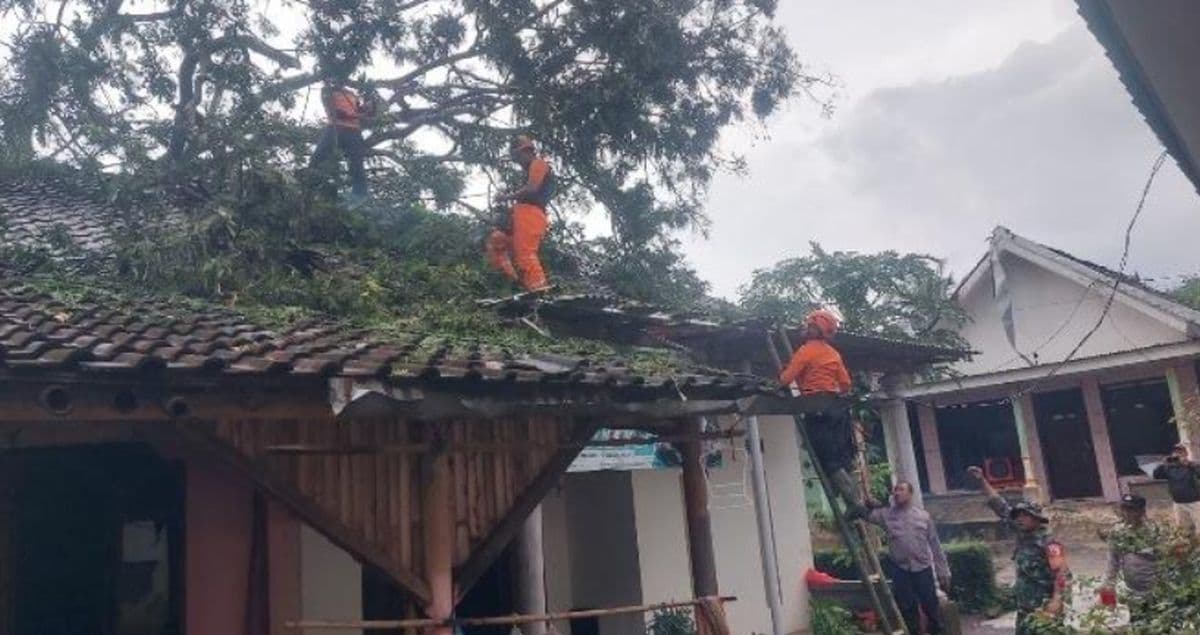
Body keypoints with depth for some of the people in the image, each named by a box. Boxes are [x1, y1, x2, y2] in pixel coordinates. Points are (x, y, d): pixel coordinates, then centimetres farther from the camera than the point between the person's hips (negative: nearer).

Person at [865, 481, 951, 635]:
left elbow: (935, 546, 4)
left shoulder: (923, 515, 1)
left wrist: (943, 573, 3)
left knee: (931, 607, 7)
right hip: (900, 570, 0)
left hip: (923, 569, 0)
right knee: (908, 610, 8)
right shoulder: (886, 514, 1)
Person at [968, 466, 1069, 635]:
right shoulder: (1022, 534, 5)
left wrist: (1057, 600, -30)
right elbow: (999, 506, 6)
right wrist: (981, 480, 3)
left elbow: (1062, 573, -22)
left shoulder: (1048, 543, -15)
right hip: (1025, 604, 8)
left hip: (1044, 606, -8)